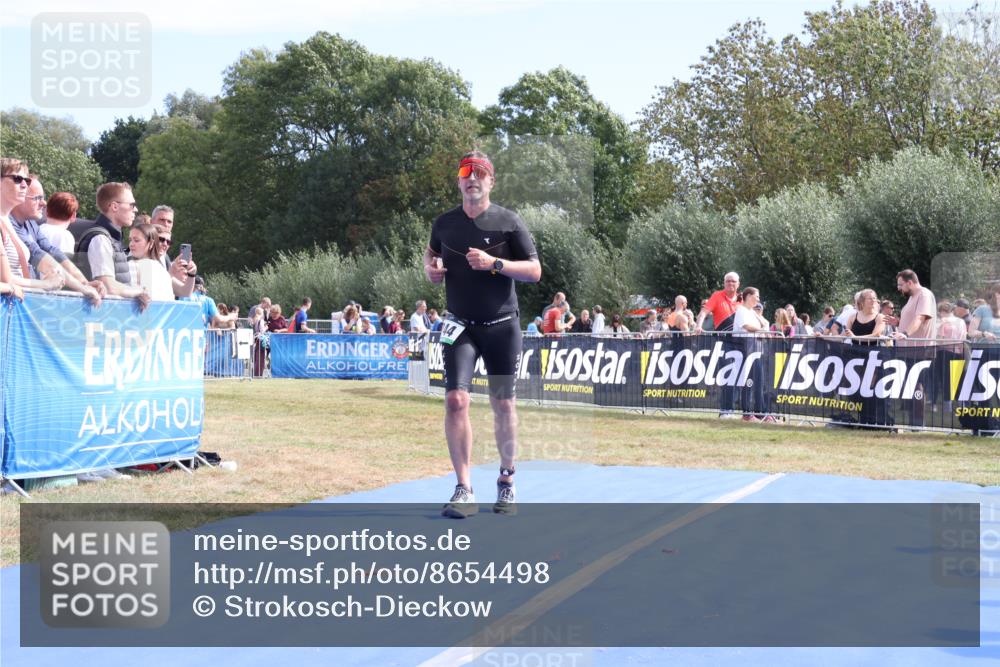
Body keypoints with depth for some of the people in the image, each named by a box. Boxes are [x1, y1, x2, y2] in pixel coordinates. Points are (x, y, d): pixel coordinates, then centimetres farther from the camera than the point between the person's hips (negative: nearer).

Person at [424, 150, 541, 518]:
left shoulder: (508, 221, -4)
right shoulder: (445, 222, 6)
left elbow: (535, 271, -6)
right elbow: (431, 251, 26)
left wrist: (494, 263, -20)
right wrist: (430, 268, 3)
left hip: (502, 326, -1)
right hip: (461, 326, 1)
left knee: (503, 404, 5)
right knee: (456, 399, -13)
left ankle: (506, 481, 22)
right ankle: (464, 491, -12)